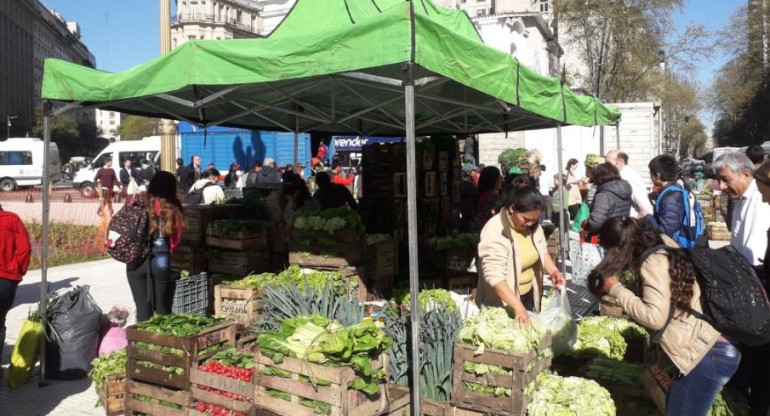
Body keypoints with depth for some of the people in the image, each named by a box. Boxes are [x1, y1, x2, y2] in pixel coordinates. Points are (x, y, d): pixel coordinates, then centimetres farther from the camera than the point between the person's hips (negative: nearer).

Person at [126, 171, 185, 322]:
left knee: (143, 308, 9)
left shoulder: (139, 203, -2)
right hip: (161, 262, -1)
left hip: (136, 262, 1)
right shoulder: (173, 209, -3)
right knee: (162, 309, 10)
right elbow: (175, 240, -4)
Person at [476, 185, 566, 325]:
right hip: (503, 302, -7)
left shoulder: (533, 225, -4)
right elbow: (494, 276, -32)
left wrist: (553, 271, -9)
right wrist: (517, 306, -40)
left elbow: (541, 252, 11)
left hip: (528, 295, 7)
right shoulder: (495, 231, -26)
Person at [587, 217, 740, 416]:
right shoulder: (663, 247, 8)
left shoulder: (653, 263, -20)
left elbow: (655, 318, -28)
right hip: (708, 349, 10)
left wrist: (616, 289, -20)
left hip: (706, 356, -10)